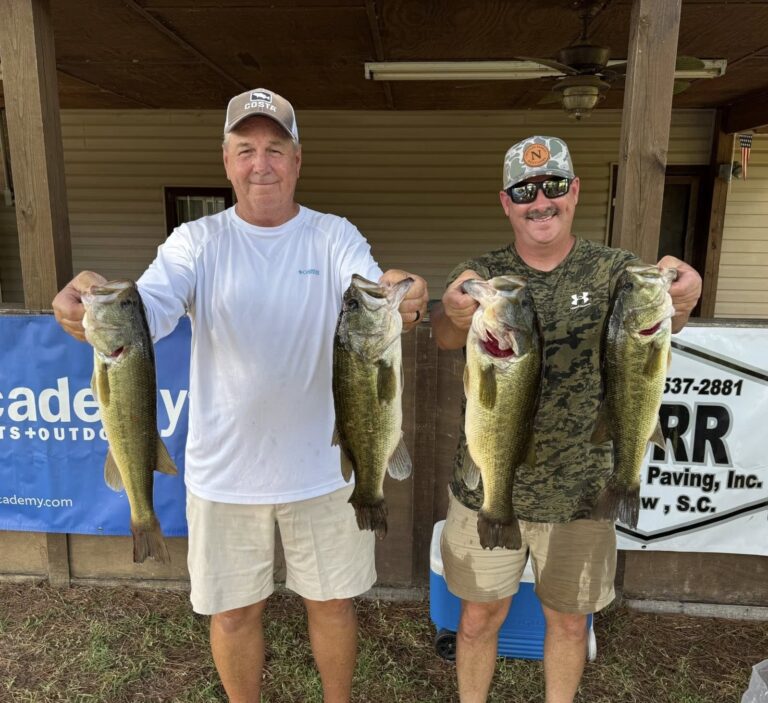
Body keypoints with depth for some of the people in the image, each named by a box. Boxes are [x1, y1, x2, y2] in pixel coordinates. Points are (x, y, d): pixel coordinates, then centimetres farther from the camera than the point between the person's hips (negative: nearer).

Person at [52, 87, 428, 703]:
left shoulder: (335, 236, -4)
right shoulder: (197, 242, -4)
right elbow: (147, 307, -20)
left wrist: (402, 299, -46)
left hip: (323, 466, 0)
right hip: (225, 470, 1)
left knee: (333, 602, 19)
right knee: (234, 611, 19)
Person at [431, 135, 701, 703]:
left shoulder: (613, 270, -5)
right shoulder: (480, 274, -6)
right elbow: (445, 335, -25)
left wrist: (678, 302, -49)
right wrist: (457, 316, -49)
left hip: (578, 492, 1)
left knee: (569, 619, 19)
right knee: (479, 617, 14)